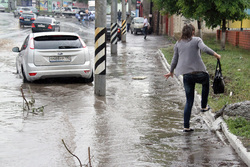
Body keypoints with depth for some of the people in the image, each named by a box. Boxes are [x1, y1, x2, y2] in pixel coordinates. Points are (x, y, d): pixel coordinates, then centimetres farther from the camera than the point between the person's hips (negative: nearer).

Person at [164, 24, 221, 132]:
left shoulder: (178, 43, 13)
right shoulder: (197, 40, 2)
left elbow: (174, 59, 16)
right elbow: (204, 48, -17)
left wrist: (171, 72, 27)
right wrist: (215, 54, -7)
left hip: (186, 76, 3)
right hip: (199, 73, -3)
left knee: (189, 101, 11)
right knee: (206, 83, 34)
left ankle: (186, 127, 9)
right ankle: (204, 106, 36)